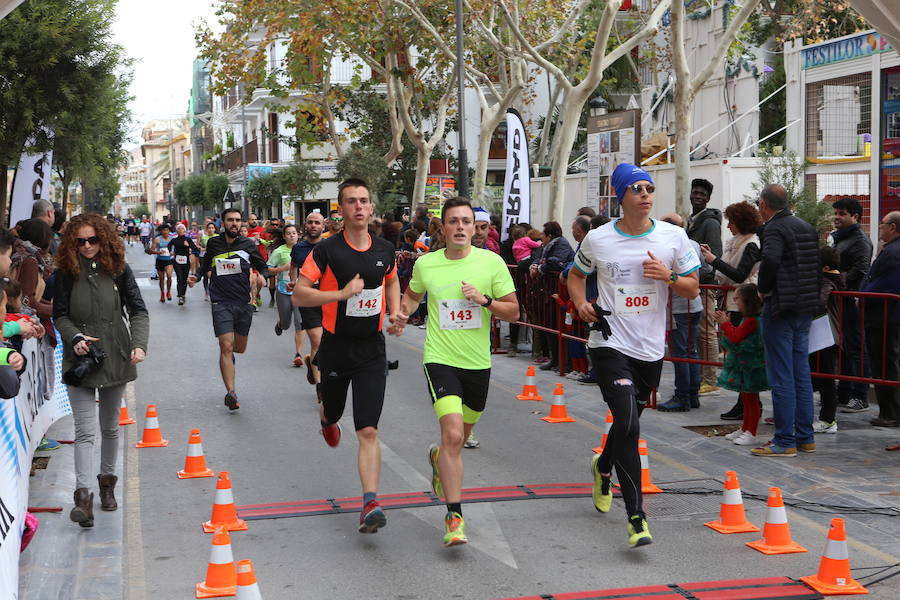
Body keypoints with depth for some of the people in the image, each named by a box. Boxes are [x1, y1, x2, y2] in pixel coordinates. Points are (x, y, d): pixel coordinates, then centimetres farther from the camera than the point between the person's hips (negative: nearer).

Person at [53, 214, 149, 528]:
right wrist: (74, 338, -15)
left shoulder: (119, 270, -1)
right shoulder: (66, 273, -2)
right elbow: (60, 315, 3)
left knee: (111, 428, 16)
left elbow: (138, 311, 0)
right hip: (80, 360, -2)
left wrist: (139, 343, -16)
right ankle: (83, 495, -14)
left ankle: (107, 481, 32)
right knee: (85, 430, -10)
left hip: (115, 358, 2)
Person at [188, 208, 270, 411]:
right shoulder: (213, 243, 6)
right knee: (226, 347, -14)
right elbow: (206, 264, 24)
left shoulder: (248, 244, 4)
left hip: (243, 303, 2)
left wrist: (263, 276, -12)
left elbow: (262, 266, 10)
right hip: (221, 303, -2)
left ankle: (229, 354, 51)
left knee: (240, 348, 13)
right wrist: (196, 276, 7)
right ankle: (231, 392, -15)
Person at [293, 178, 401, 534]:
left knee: (368, 431, -9)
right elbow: (299, 295, -14)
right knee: (332, 411, 22)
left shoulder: (385, 250, 2)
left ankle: (370, 505, -12)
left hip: (372, 349, 1)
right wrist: (342, 293, -23)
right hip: (336, 347, -1)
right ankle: (326, 419, 62)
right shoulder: (327, 250, -11)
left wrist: (395, 313, 6)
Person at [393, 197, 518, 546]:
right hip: (440, 359, -2)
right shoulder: (425, 264, -1)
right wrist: (403, 314, 0)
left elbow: (514, 311, 0)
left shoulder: (491, 262, -3)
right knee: (453, 435, -19)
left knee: (461, 435, 19)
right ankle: (454, 517, -13)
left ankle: (438, 458, 55)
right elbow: (412, 295, 21)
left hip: (478, 363, 2)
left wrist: (485, 300, -17)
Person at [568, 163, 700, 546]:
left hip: (651, 349, 3)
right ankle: (636, 517, -14)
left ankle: (603, 467, 52)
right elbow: (576, 275, 16)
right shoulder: (597, 239, -2)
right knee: (627, 425, -17)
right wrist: (581, 303, -4)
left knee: (628, 421, 17)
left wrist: (668, 276, -15)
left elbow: (693, 289, 6)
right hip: (609, 344, -3)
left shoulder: (674, 237, 0)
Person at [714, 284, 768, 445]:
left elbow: (736, 336, -24)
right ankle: (745, 429, 29)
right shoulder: (749, 319, 11)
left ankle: (751, 433, 3)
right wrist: (725, 322, 11)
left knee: (750, 398, -3)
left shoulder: (752, 321, -21)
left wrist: (725, 323, -12)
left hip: (749, 368, -10)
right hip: (745, 366, 10)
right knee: (746, 398, 19)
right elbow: (738, 335, 17)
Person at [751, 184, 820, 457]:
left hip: (781, 308, -8)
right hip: (806, 308, 8)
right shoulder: (807, 227, 14)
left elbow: (771, 259, -30)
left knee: (781, 377, -4)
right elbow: (819, 265, 16)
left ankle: (784, 441, -1)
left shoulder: (775, 228, -12)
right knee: (802, 374, 14)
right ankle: (805, 437, 18)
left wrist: (764, 289, -15)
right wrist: (813, 294, 18)